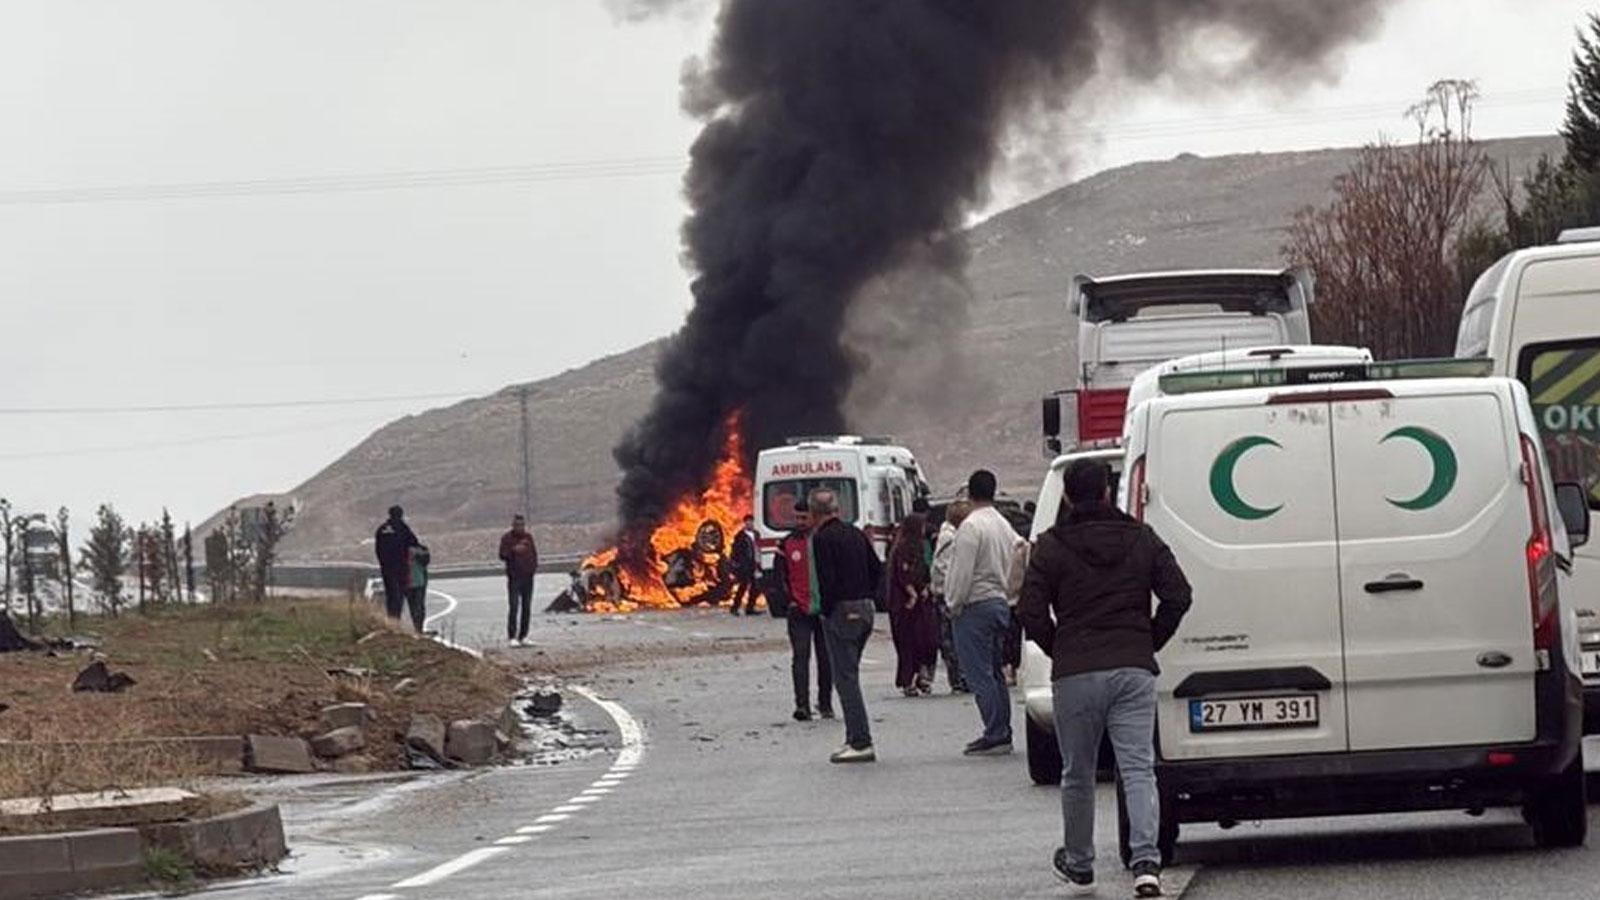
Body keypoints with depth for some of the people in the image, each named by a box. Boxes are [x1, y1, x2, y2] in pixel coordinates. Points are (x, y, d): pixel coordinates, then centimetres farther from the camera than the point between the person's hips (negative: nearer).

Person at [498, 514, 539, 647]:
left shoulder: (528, 536, 11)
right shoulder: (506, 538, -2)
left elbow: (534, 552, 19)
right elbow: (502, 556, -8)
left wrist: (535, 566, 6)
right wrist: (513, 550, -25)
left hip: (528, 576, 5)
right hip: (514, 577, -5)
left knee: (527, 607, 5)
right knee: (514, 607, -11)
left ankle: (523, 636, 11)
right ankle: (511, 637, -11)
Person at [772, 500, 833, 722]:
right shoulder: (787, 544, 3)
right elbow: (778, 576, 5)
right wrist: (790, 599, -5)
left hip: (824, 609, 1)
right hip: (799, 611, -1)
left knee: (825, 658, 7)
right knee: (800, 657, -10)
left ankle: (825, 704, 19)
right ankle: (802, 705, -16)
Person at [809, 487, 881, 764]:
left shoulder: (822, 538, -11)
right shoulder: (857, 534, 12)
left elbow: (826, 580, -18)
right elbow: (877, 570, 14)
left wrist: (826, 611, -7)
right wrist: (867, 598, 16)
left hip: (841, 613, -8)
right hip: (865, 610, 8)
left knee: (845, 678, -6)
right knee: (849, 676, 16)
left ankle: (861, 743, -10)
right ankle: (855, 738, 17)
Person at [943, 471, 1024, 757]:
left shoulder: (971, 526, -15)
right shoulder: (1004, 525, 12)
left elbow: (963, 572, -18)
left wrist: (954, 605, -6)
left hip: (975, 606, -9)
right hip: (1000, 602, 9)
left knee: (979, 674, -7)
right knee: (995, 672, 15)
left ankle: (996, 736, -11)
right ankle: (1002, 732, 17)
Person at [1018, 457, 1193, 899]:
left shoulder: (1051, 547, -1)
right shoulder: (1141, 539, 7)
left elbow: (1031, 612, -5)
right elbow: (1178, 595, 3)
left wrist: (1059, 651, 10)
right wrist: (1150, 642, 13)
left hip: (1076, 675, -1)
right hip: (1133, 669, 1)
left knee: (1077, 774, 13)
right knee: (1138, 768, -5)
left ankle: (1078, 864, 25)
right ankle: (1146, 862, -21)